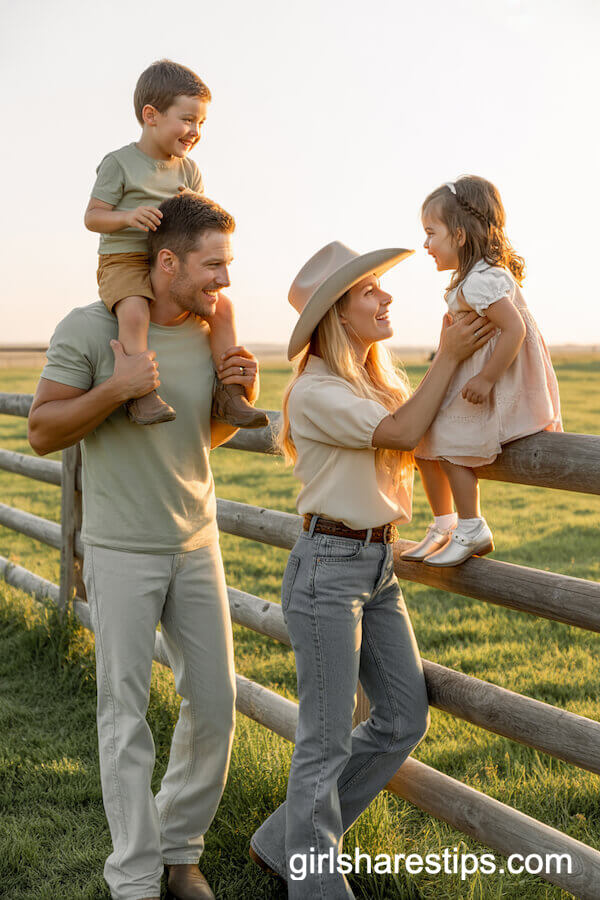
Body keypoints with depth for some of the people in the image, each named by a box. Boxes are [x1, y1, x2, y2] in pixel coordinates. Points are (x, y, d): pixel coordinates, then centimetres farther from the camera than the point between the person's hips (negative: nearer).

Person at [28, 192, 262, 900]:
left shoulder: (212, 331, 3)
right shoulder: (89, 327, -12)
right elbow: (42, 432, -10)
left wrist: (242, 397, -5)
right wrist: (116, 388, -25)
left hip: (196, 545, 5)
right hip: (121, 551, -5)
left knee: (215, 704, 8)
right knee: (126, 716, 2)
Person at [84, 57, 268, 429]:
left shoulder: (189, 169, 11)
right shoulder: (119, 163, -5)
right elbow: (93, 216, -8)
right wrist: (128, 217, -27)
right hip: (124, 261, -5)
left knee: (223, 306, -10)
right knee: (134, 311, -34)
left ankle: (229, 394, -5)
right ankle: (141, 393, -29)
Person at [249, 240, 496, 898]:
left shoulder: (378, 380, 14)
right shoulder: (315, 392, -14)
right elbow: (402, 432, -20)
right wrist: (448, 357, -12)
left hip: (378, 566, 9)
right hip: (327, 568, -9)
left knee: (404, 720, 12)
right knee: (327, 741, 0)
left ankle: (284, 843, 25)